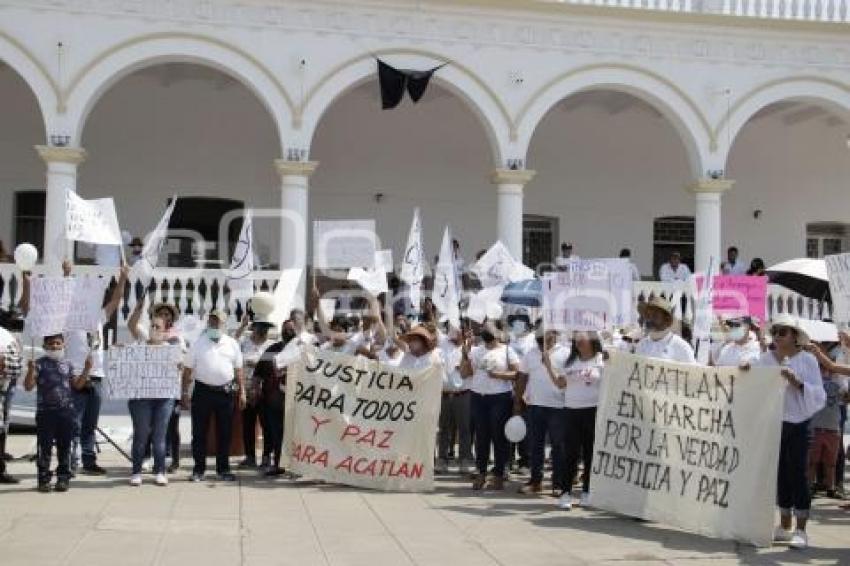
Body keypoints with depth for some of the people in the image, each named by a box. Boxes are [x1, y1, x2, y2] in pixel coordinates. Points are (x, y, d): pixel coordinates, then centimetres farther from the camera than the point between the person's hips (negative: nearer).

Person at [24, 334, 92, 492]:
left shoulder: (68, 365, 10)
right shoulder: (39, 364, 0)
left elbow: (77, 385, 11)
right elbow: (28, 386, -6)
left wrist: (86, 370, -2)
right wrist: (31, 370, -23)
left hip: (66, 411, 3)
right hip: (45, 412, -3)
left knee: (64, 446, 7)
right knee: (45, 447, 0)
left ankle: (63, 478, 15)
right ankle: (44, 479, 7)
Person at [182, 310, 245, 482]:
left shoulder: (232, 344, 7)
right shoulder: (198, 344, 3)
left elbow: (238, 370, 11)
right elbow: (188, 370, 4)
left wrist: (242, 392, 6)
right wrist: (185, 393, -1)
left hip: (225, 392, 1)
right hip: (203, 391, -1)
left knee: (224, 433, 6)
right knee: (199, 433, 2)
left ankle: (223, 469, 15)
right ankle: (198, 469, 11)